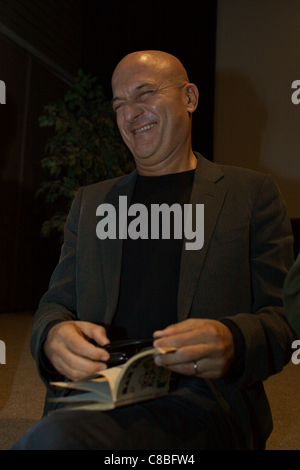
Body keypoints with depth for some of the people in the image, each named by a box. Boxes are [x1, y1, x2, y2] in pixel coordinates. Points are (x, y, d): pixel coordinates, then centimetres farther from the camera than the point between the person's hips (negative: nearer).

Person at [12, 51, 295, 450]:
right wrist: (54, 335, -10)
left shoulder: (252, 192, 9)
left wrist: (232, 342, -20)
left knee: (57, 438, -31)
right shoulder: (90, 201, 19)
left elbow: (285, 318, 4)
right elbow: (56, 304, 15)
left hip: (204, 399, -3)